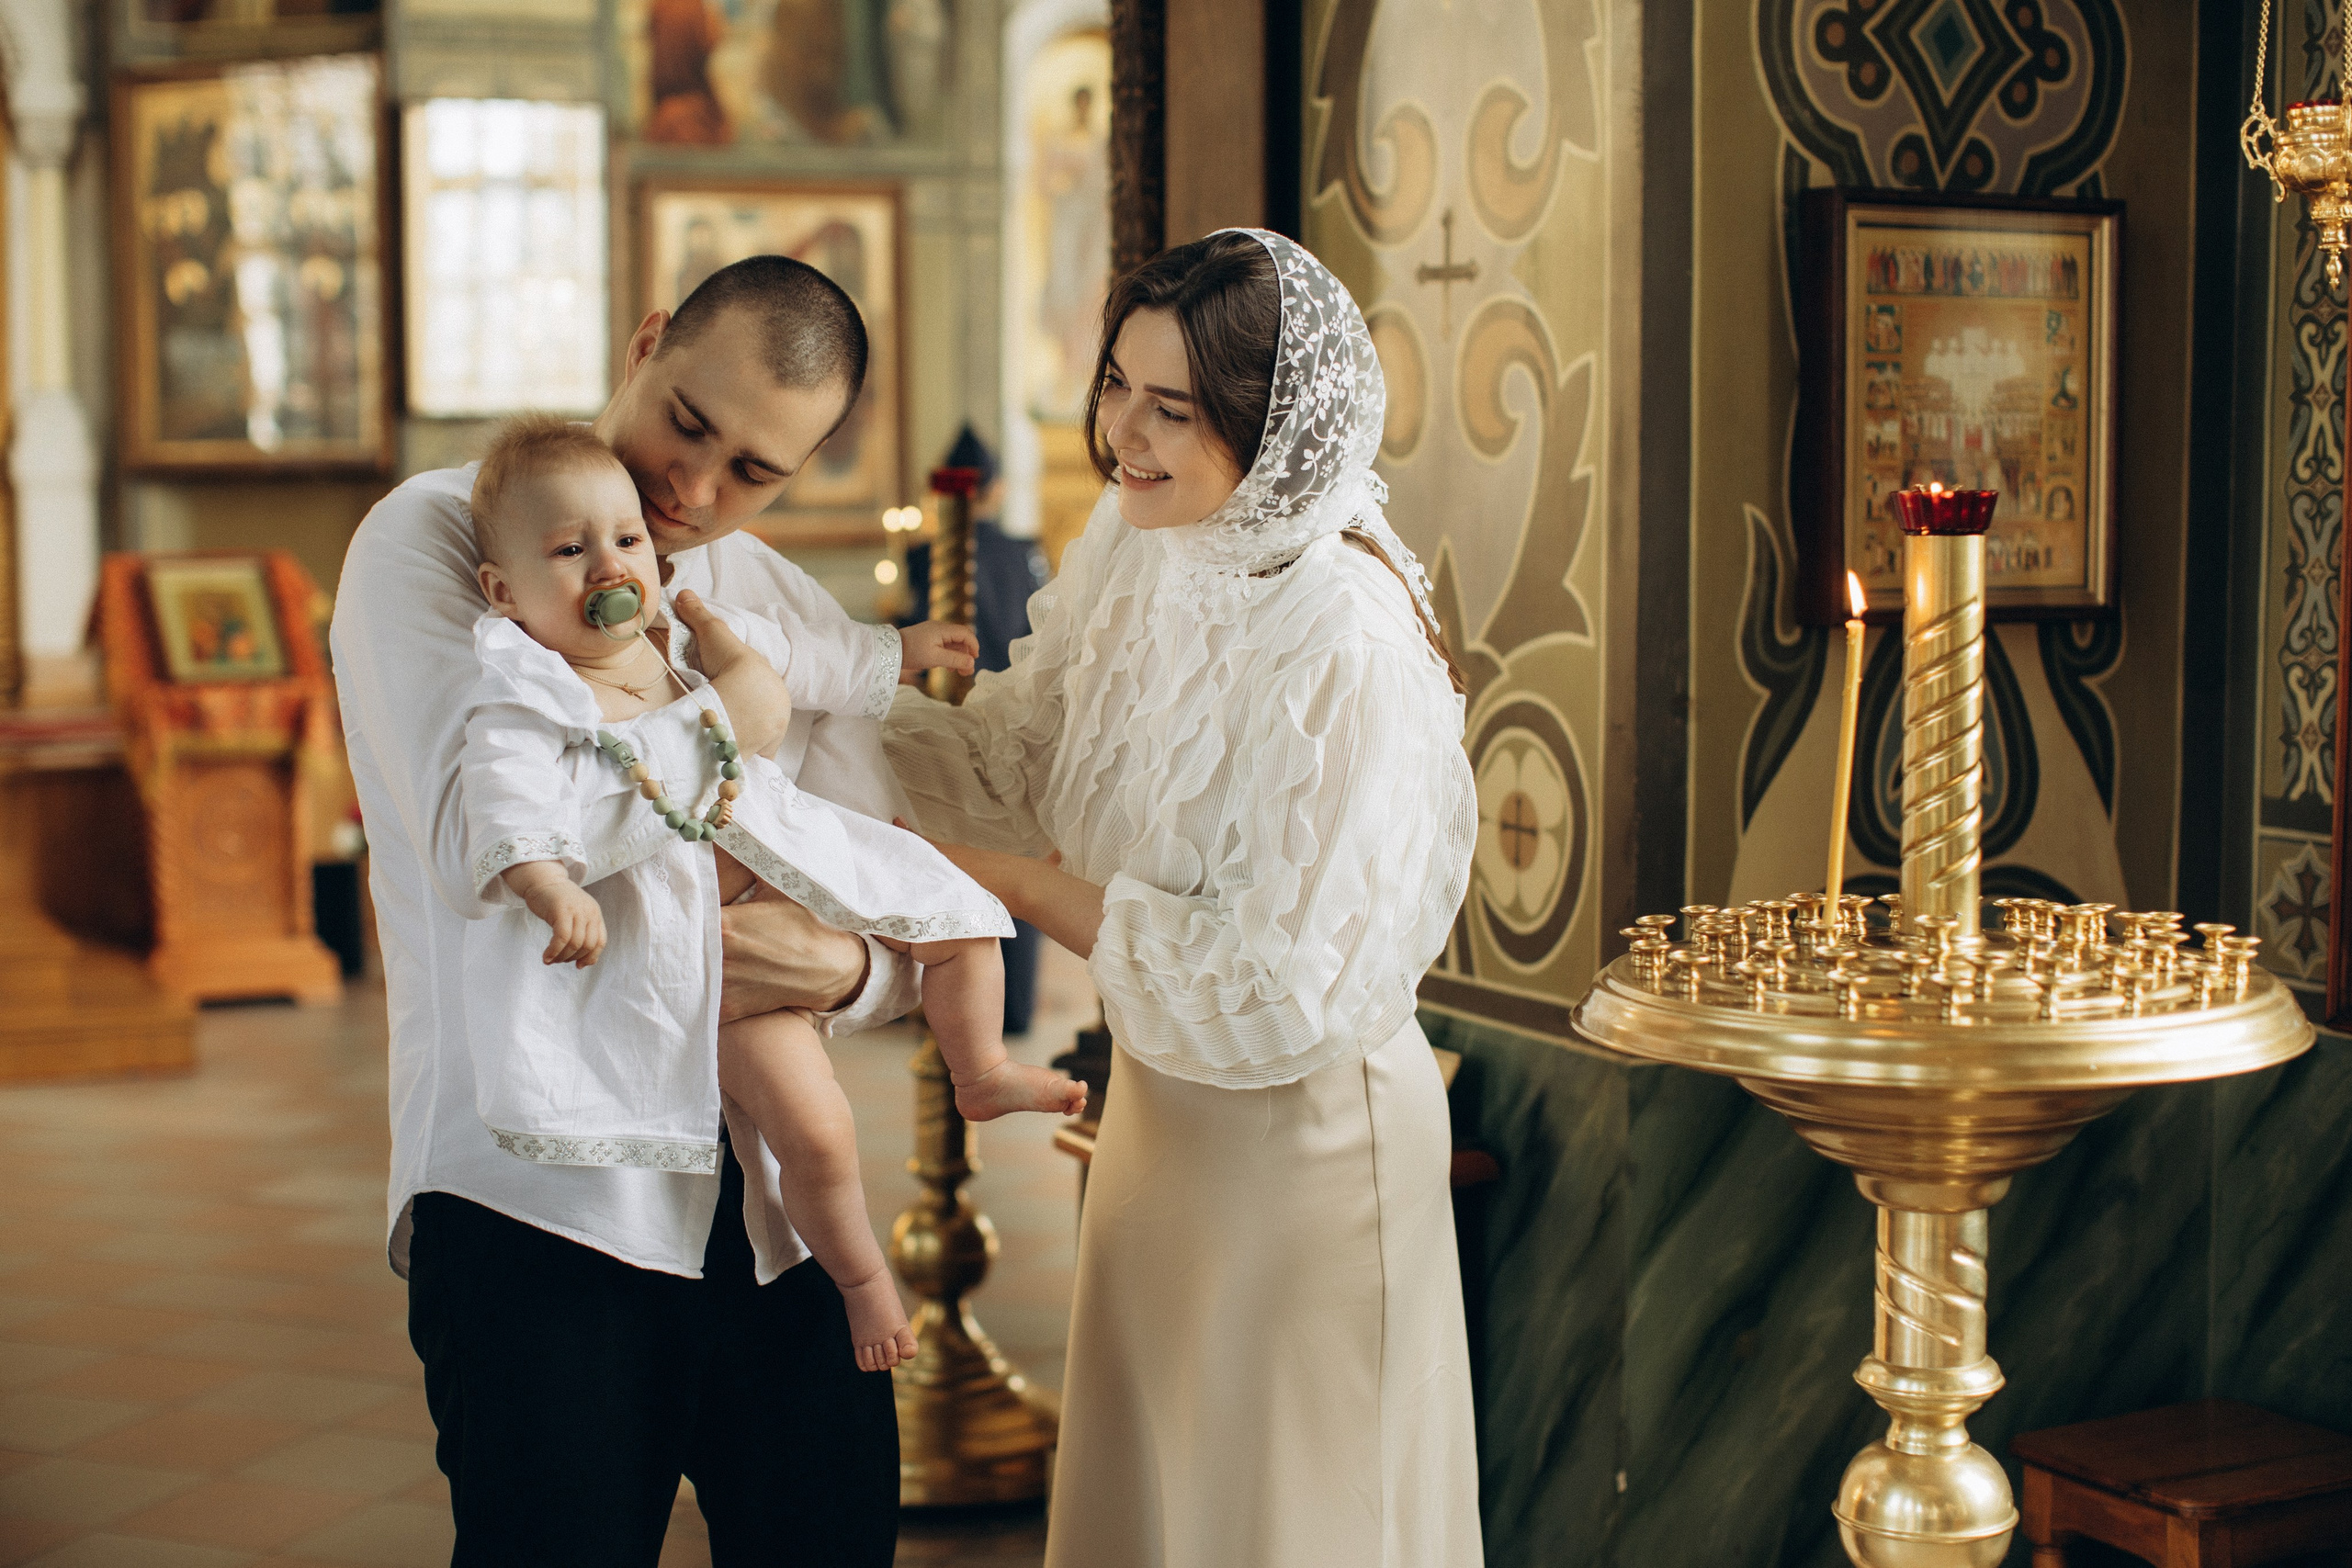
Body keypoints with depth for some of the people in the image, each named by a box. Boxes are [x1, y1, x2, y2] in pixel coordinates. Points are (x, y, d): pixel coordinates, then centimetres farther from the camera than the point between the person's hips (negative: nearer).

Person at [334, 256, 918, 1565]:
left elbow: (897, 919, 8)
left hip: (774, 1203, 5)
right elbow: (484, 852, -18)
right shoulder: (432, 541, -3)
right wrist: (727, 730, -9)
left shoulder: (800, 625, 13)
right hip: (542, 1197, -5)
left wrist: (841, 967, -16)